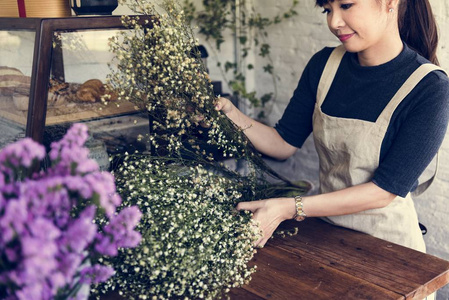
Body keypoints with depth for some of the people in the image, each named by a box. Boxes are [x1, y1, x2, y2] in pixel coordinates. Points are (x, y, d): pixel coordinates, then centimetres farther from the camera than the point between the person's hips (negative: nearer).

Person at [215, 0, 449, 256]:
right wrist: (230, 114, -15)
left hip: (387, 241, -4)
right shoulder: (324, 64, -3)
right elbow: (285, 143, 1)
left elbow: (386, 190, -22)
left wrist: (291, 208, -29)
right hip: (325, 230, 4)